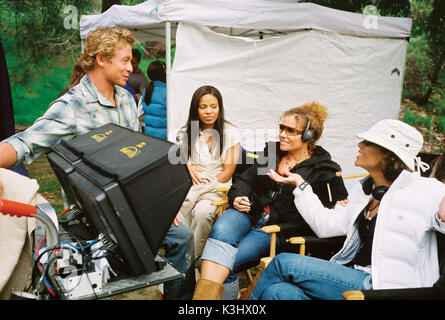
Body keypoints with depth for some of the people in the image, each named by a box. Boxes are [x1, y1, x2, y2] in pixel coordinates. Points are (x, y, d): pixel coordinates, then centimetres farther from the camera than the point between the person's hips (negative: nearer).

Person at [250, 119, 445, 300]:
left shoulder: (422, 190, -6)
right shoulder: (365, 190, 15)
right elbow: (325, 225, 17)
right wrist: (300, 184, 20)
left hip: (382, 287, -6)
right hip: (353, 276, 6)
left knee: (284, 263, -15)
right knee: (276, 291, -22)